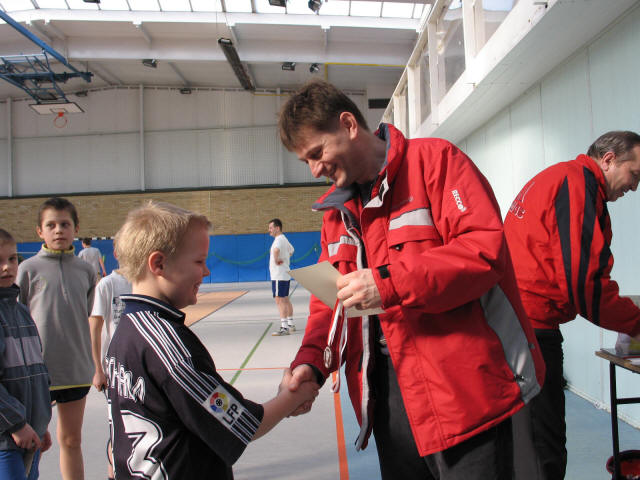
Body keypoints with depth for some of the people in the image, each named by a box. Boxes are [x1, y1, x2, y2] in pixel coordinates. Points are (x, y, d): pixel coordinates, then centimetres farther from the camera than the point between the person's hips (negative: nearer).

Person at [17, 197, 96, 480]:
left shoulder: (85, 270, 3)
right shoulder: (28, 269, -5)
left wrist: (94, 364, 12)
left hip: (76, 369, 3)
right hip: (37, 369, -2)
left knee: (71, 440, 15)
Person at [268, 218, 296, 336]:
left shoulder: (279, 240, -17)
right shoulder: (284, 239, 15)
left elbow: (276, 250, -40)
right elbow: (291, 250, 34)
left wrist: (276, 260, -25)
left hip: (279, 276, -10)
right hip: (285, 274, 10)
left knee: (280, 300, -10)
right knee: (286, 300, 16)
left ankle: (284, 328, -10)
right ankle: (291, 325, 23)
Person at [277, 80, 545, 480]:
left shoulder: (434, 159, -8)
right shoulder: (338, 207, 13)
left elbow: (486, 247, -19)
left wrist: (389, 283, -24)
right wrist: (311, 360, -2)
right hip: (387, 386, 7)